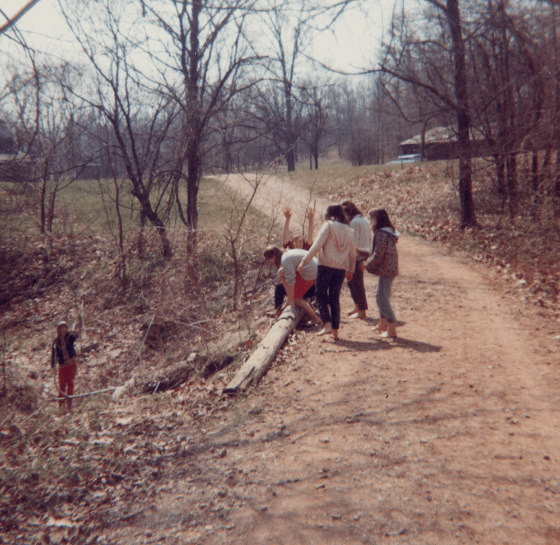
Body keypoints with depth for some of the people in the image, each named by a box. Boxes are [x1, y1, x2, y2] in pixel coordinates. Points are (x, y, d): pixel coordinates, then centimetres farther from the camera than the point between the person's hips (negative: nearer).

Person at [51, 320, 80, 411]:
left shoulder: (70, 337, -1)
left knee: (70, 383, 0)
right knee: (62, 384, 1)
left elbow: (77, 336, -20)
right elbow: (54, 353, 7)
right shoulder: (56, 340, 4)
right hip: (62, 365, 1)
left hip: (71, 364, -1)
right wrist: (53, 364, 2)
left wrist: (73, 333, -40)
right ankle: (61, 405, 8)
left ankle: (69, 404, 5)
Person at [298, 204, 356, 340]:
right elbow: (352, 254, 19)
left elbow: (317, 245, -13)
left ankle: (327, 324, -9)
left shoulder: (328, 225, -3)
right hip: (341, 268, 5)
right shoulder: (348, 230, 14)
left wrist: (304, 261, -13)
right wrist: (350, 270, 30)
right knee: (334, 298, 11)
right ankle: (335, 330, 9)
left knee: (320, 294, 6)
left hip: (326, 266, -5)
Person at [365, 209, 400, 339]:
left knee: (383, 298, -6)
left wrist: (368, 265, -6)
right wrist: (369, 262, 18)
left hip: (385, 270, -10)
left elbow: (378, 255, -19)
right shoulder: (389, 232, 13)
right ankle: (382, 325, 30)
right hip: (391, 269, 10)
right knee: (381, 297, 19)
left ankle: (392, 329, -4)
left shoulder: (381, 234, -17)